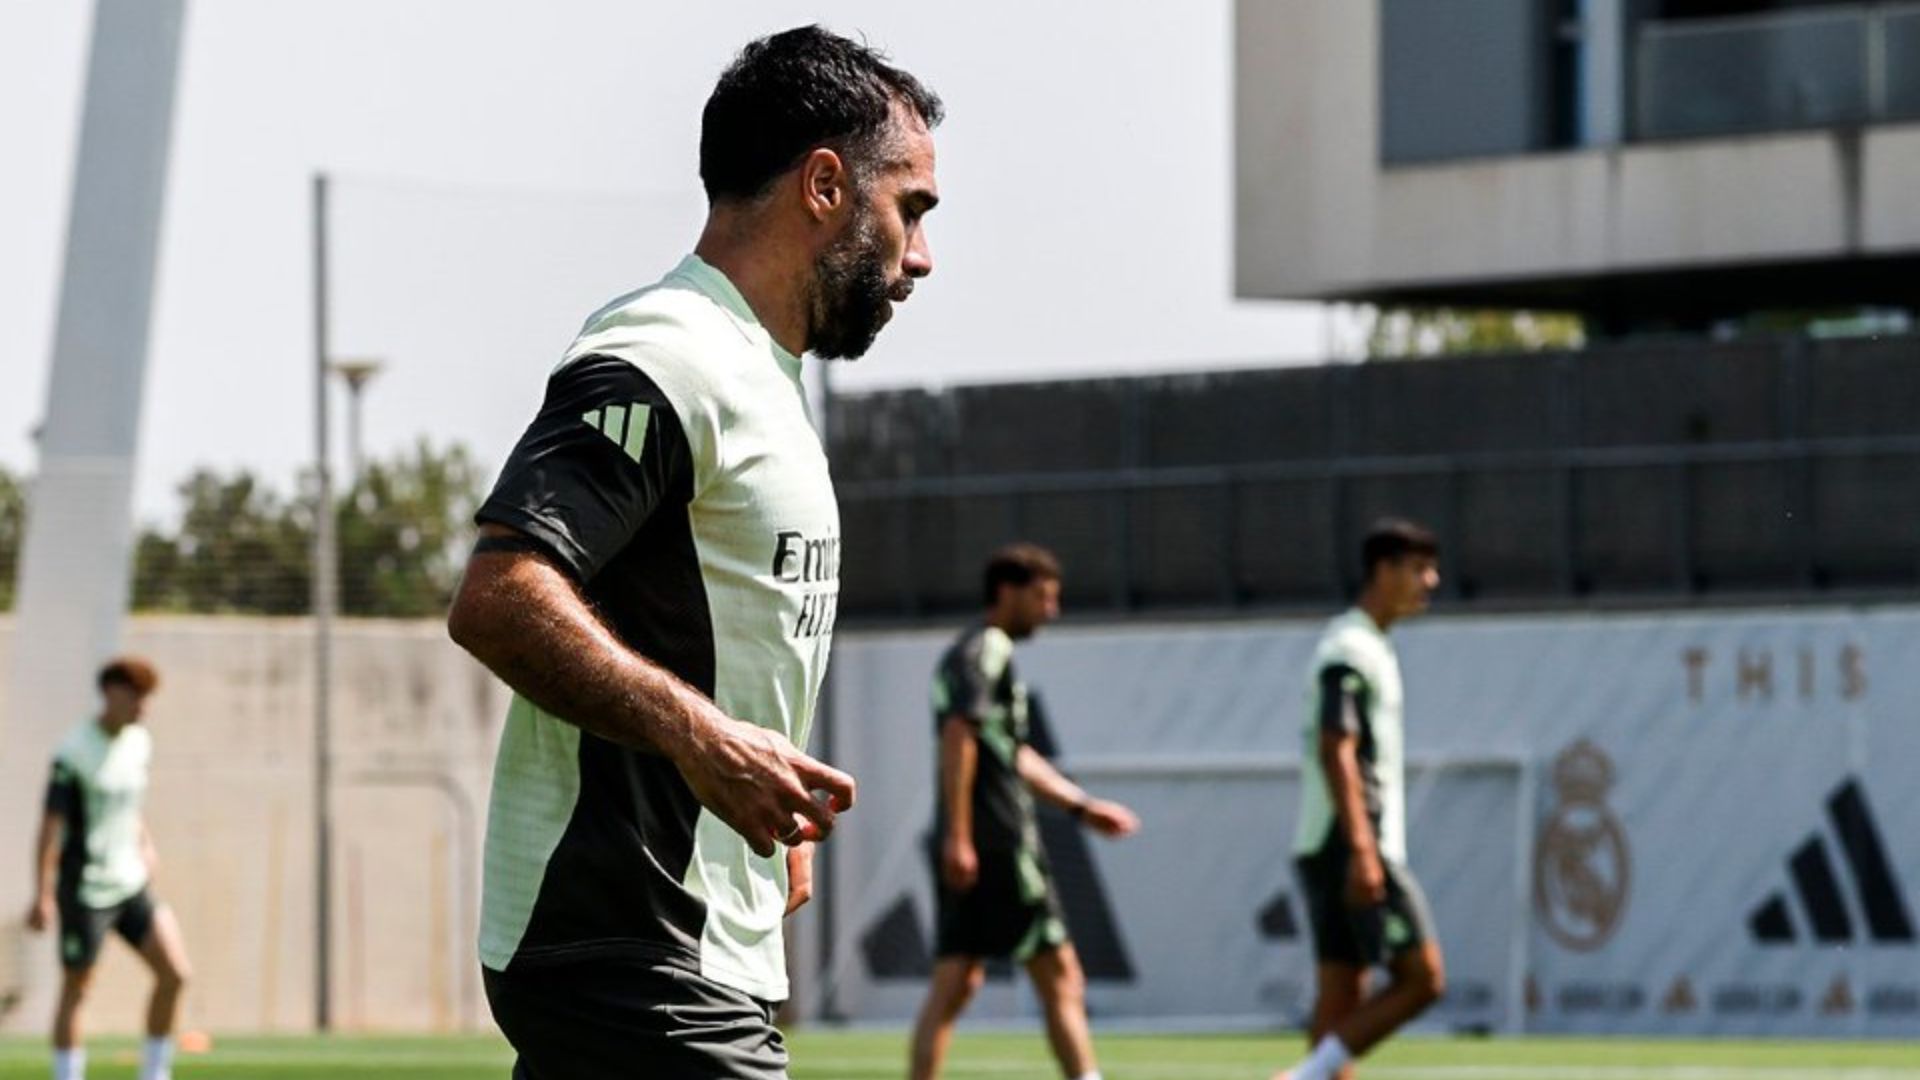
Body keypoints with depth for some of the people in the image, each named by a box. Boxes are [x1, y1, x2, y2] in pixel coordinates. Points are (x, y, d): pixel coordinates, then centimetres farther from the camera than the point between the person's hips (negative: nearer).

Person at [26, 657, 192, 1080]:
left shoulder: (138, 742, 7)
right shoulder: (74, 752, -15)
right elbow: (51, 825, -16)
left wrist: (146, 846, 13)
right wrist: (42, 896, -19)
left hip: (130, 883, 7)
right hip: (85, 888, -7)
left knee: (174, 973, -3)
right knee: (76, 990, 2)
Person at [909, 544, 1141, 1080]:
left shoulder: (977, 652, 23)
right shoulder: (986, 650, -8)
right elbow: (959, 734, -20)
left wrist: (1082, 806, 29)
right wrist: (958, 833, -25)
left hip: (968, 847, 9)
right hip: (998, 841, -9)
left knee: (956, 983, 5)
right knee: (1059, 975, -4)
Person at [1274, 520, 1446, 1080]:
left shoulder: (1367, 646, 20)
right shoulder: (1351, 649, -11)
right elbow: (1334, 751, -19)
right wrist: (1362, 851, -25)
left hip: (1328, 847, 10)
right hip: (1352, 845, -10)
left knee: (1342, 995, 5)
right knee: (1422, 977, -10)